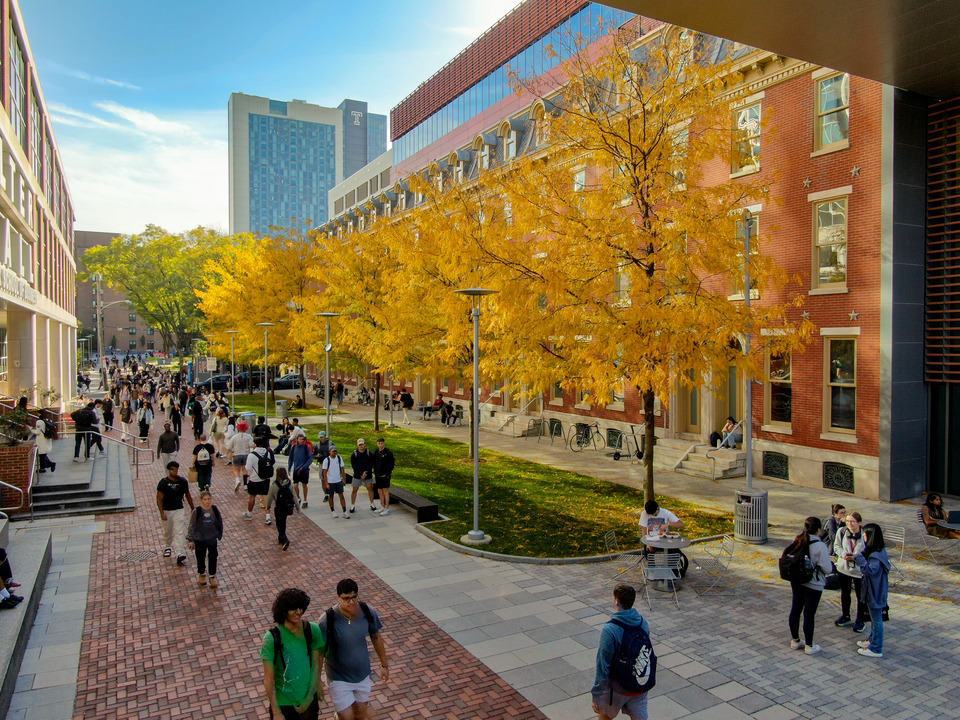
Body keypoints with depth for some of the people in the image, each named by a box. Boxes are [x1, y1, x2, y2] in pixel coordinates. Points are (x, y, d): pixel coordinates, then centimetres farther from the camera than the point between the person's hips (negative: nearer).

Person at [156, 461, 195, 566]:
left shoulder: (183, 482, -3)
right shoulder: (163, 482, -12)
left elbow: (188, 495, 9)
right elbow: (159, 499, -12)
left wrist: (192, 509, 14)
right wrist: (162, 513, -20)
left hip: (178, 510, 0)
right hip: (166, 510, 0)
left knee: (179, 532, -9)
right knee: (167, 531, 17)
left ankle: (180, 554, -13)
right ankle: (167, 547, 44)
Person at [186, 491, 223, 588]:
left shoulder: (215, 510, -9)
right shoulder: (197, 511, -17)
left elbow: (219, 524, 3)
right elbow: (191, 526, -9)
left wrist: (219, 535, 8)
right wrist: (190, 540, -7)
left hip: (212, 539, 1)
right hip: (199, 540, -1)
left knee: (213, 558, 10)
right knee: (201, 558, 15)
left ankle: (212, 577, 28)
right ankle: (201, 575, 40)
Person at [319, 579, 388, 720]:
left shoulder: (368, 613, -15)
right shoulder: (327, 620, -26)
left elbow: (376, 638, 1)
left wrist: (384, 665, 8)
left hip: (363, 675, 4)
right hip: (339, 678, -4)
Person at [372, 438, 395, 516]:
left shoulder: (388, 453, -11)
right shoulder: (376, 452, 9)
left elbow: (391, 464, -12)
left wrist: (388, 474, -16)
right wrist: (375, 473, 12)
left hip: (385, 475, -7)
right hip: (378, 475, 7)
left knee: (385, 491, -4)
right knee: (380, 491, 11)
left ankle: (387, 509, 1)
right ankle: (382, 507, 22)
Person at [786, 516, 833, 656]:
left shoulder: (797, 542, -2)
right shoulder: (820, 546, -20)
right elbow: (827, 569, -18)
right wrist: (828, 559, 5)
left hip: (796, 581, 6)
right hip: (813, 585, -6)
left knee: (795, 609, 15)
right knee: (809, 614, 5)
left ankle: (795, 641, 29)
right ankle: (809, 646, 18)